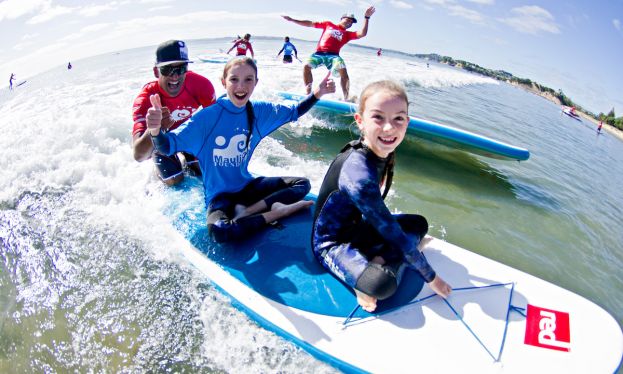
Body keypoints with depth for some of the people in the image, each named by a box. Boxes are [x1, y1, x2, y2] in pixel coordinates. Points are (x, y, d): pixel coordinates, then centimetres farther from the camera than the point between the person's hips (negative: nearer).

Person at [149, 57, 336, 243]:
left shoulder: (260, 110, -2)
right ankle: (277, 212, -17)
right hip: (219, 195, -6)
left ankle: (246, 211, -16)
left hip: (247, 186, 6)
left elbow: (294, 112, 13)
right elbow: (168, 146, -21)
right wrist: (155, 130, -43)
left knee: (303, 184, -1)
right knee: (219, 230, -38)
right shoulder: (207, 117, -17)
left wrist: (317, 94, -1)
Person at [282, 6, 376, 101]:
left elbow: (362, 34, 6)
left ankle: (346, 98, -27)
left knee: (342, 70, -29)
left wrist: (366, 18, -1)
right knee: (306, 66, -25)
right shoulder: (328, 24, 22)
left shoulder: (348, 34, 21)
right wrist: (292, 20, 22)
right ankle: (308, 94, -13)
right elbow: (310, 24, 23)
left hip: (333, 55, -1)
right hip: (319, 53, 1)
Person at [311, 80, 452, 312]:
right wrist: (431, 277, -16)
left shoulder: (382, 151, -9)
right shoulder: (359, 174, -35)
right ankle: (370, 280, -1)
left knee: (419, 224, 12)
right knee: (383, 284, -35)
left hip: (356, 225, 9)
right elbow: (394, 233, -27)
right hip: (332, 243, -9)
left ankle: (376, 263, -6)